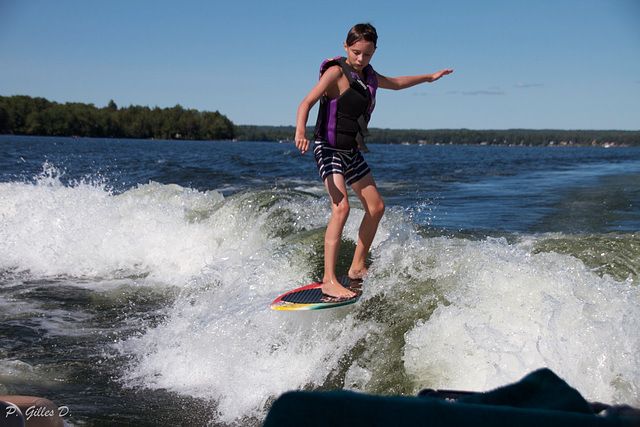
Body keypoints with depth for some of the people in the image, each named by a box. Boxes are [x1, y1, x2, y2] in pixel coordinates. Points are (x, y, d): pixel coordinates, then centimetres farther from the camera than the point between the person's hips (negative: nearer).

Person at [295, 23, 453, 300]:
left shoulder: (369, 76, 10)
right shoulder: (336, 72, -14)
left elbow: (396, 83, 32)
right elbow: (307, 103, -25)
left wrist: (429, 77, 41)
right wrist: (300, 132, -43)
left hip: (352, 152, 9)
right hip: (329, 149, -9)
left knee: (376, 207, 11)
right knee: (341, 207, -25)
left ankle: (357, 268, 26)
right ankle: (329, 281, -27)